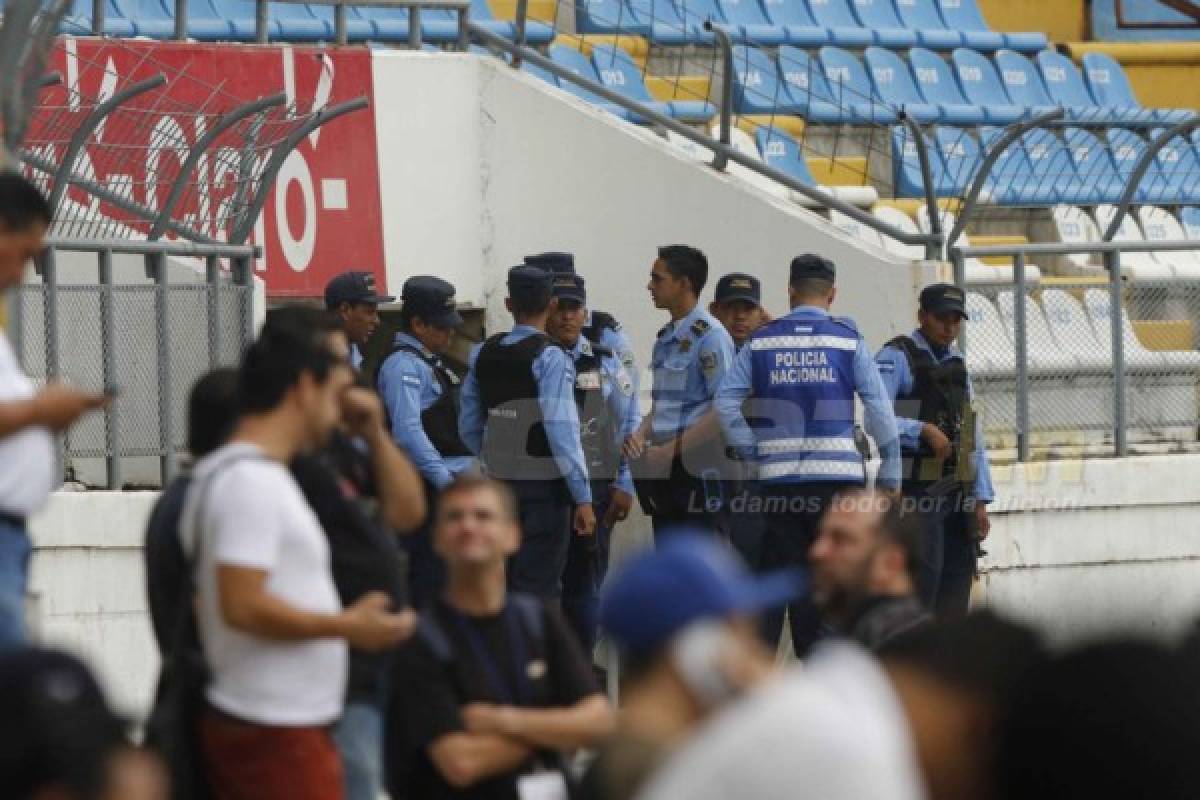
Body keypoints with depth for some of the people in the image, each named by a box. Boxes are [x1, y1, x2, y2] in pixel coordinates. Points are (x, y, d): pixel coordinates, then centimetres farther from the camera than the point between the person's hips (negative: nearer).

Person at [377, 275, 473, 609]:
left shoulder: (432, 362, 17)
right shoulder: (402, 365, -13)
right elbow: (408, 431, -22)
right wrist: (444, 479, -23)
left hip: (451, 480, 10)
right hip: (427, 488, -10)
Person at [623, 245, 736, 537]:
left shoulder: (710, 336, -10)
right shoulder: (665, 338, 17)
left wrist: (667, 451, -16)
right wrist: (640, 436, 3)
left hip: (696, 472, -9)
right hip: (664, 472, 9)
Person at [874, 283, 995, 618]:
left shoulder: (957, 365, 19)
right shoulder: (896, 358, -4)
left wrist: (981, 501, 13)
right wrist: (924, 430, -29)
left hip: (959, 493, 7)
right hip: (917, 491, -7)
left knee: (956, 590, 7)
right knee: (922, 580, -14)